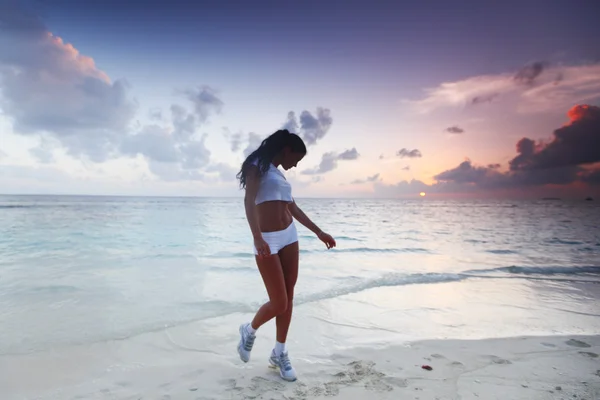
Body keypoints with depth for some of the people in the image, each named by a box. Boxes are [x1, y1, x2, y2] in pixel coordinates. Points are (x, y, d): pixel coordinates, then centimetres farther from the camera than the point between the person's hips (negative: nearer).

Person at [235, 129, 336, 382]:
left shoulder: (279, 173, 18)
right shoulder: (257, 165, -5)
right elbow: (249, 201, -19)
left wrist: (318, 232, 24)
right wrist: (257, 238, -34)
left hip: (289, 236, 8)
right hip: (267, 240, -8)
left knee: (288, 298, 8)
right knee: (278, 303, -5)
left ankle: (279, 353, 23)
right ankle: (249, 330, 25)